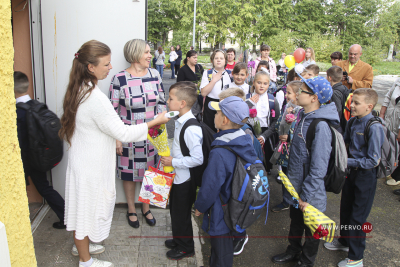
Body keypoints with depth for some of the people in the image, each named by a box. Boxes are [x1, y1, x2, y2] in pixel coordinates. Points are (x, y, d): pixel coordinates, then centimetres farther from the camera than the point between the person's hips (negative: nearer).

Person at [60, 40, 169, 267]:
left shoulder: (79, 90, 2)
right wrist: (154, 122, -17)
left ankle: (82, 245, 46)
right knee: (89, 207, 8)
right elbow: (122, 132, -24)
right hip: (91, 165, -9)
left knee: (84, 206, 24)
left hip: (84, 160, 9)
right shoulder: (95, 97, -29)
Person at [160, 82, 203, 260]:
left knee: (182, 214, 10)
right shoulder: (180, 121, 2)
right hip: (178, 176, 9)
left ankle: (186, 248, 32)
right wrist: (170, 158, 7)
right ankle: (178, 240, 46)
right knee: (175, 210, 24)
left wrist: (173, 162, -24)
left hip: (185, 180, -9)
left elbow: (198, 158, -30)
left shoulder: (191, 128, -28)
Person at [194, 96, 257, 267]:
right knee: (226, 248, 28)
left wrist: (199, 207, -4)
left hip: (221, 213, -8)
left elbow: (210, 187, -24)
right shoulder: (247, 142, -7)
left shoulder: (219, 153, -32)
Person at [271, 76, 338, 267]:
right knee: (295, 222, 26)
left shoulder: (320, 126, -26)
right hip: (295, 186, 8)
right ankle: (293, 251, 47)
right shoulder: (303, 116, 1)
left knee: (311, 230, 15)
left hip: (309, 193, -8)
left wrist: (306, 195, -20)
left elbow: (319, 167, -25)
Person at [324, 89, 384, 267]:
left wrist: (347, 162, -23)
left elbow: (373, 161, -23)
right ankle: (345, 241, 44)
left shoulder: (374, 127, -23)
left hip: (366, 175, -7)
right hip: (352, 171, 7)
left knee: (358, 216, 4)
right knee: (345, 209, 21)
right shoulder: (353, 122, -2)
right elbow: (345, 143, 14)